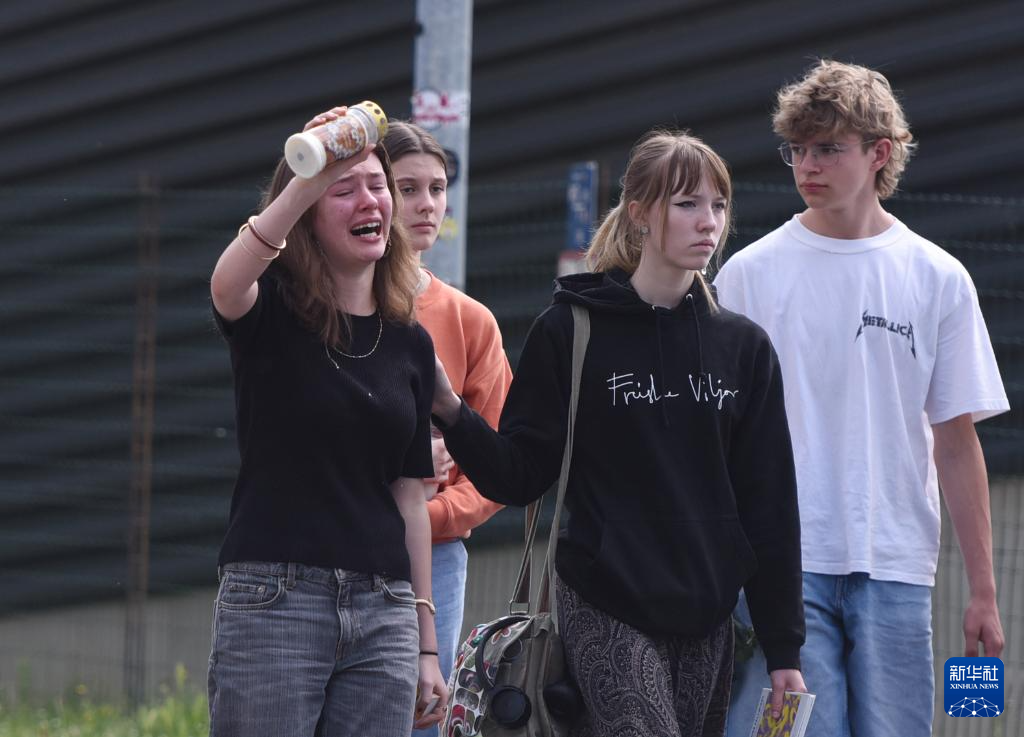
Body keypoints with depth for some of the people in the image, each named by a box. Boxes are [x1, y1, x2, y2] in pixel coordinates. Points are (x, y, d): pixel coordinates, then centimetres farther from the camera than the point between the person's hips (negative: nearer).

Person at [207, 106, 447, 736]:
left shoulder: (411, 344, 13)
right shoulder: (272, 312, 0)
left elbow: (409, 497, 15)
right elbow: (226, 286, -27)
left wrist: (426, 645, 13)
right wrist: (306, 182, -41)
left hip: (383, 612, 4)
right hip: (273, 601, -4)